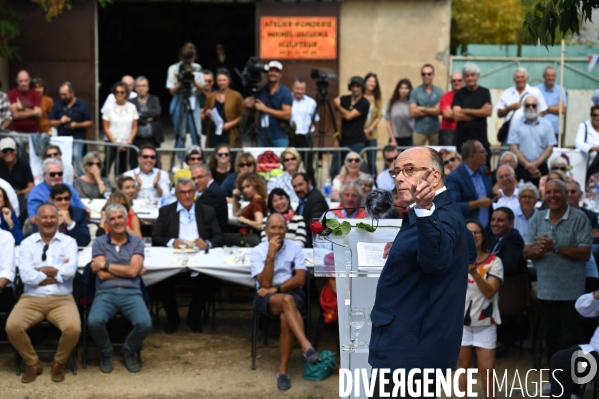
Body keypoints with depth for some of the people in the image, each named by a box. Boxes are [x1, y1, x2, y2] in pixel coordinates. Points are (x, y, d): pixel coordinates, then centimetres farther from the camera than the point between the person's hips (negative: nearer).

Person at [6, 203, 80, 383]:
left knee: (73, 329, -30)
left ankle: (58, 363, 3)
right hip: (31, 299, 1)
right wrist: (57, 272, -7)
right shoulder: (27, 243, 7)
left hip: (62, 299, -1)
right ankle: (32, 363, 3)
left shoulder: (68, 242, 6)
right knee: (12, 327, -26)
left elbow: (70, 271, -12)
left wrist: (41, 270, -6)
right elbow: (26, 275, -8)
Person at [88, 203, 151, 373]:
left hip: (131, 293, 0)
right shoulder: (99, 243, 8)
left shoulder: (137, 242, 9)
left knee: (145, 323, -29)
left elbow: (133, 271, -6)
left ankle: (129, 351, 6)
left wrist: (105, 264, -5)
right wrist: (126, 270, -2)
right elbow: (102, 275, -4)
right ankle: (106, 353, 2)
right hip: (105, 293, 0)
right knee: (94, 321, -33)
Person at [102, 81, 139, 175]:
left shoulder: (132, 107, 6)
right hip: (112, 143, -2)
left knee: (122, 169, 2)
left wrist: (129, 141, -8)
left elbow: (134, 128, 6)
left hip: (127, 144, 2)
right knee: (107, 166, -10)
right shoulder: (109, 107, 1)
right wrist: (115, 143, -9)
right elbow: (106, 128, -1)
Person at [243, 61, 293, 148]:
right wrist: (251, 105, -4)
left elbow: (287, 114, -16)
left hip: (280, 137, -4)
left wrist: (265, 109, -15)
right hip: (263, 136, 5)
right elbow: (257, 108, 21)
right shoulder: (261, 91, 8)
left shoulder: (285, 92, -6)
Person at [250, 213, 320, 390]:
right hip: (266, 298, -1)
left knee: (286, 317, -34)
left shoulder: (295, 248, 5)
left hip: (293, 293, 1)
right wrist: (271, 254, -15)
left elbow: (300, 279, -3)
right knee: (286, 300, -38)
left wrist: (276, 289, -13)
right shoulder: (257, 251, 2)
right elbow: (265, 283, -9)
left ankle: (283, 370, -26)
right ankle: (307, 347, -51)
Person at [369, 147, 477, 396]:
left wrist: (424, 209, -58)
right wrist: (403, 250, 25)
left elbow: (436, 260, -43)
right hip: (419, 343, 11)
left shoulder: (439, 218, -21)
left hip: (408, 350, -11)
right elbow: (470, 254, 29)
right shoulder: (446, 211, 12)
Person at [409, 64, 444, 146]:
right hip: (419, 130, -1)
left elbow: (439, 110, -8)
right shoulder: (415, 91, 0)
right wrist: (432, 111, -5)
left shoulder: (439, 92, 2)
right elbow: (413, 112, -9)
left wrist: (423, 109, -7)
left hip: (435, 130, 1)